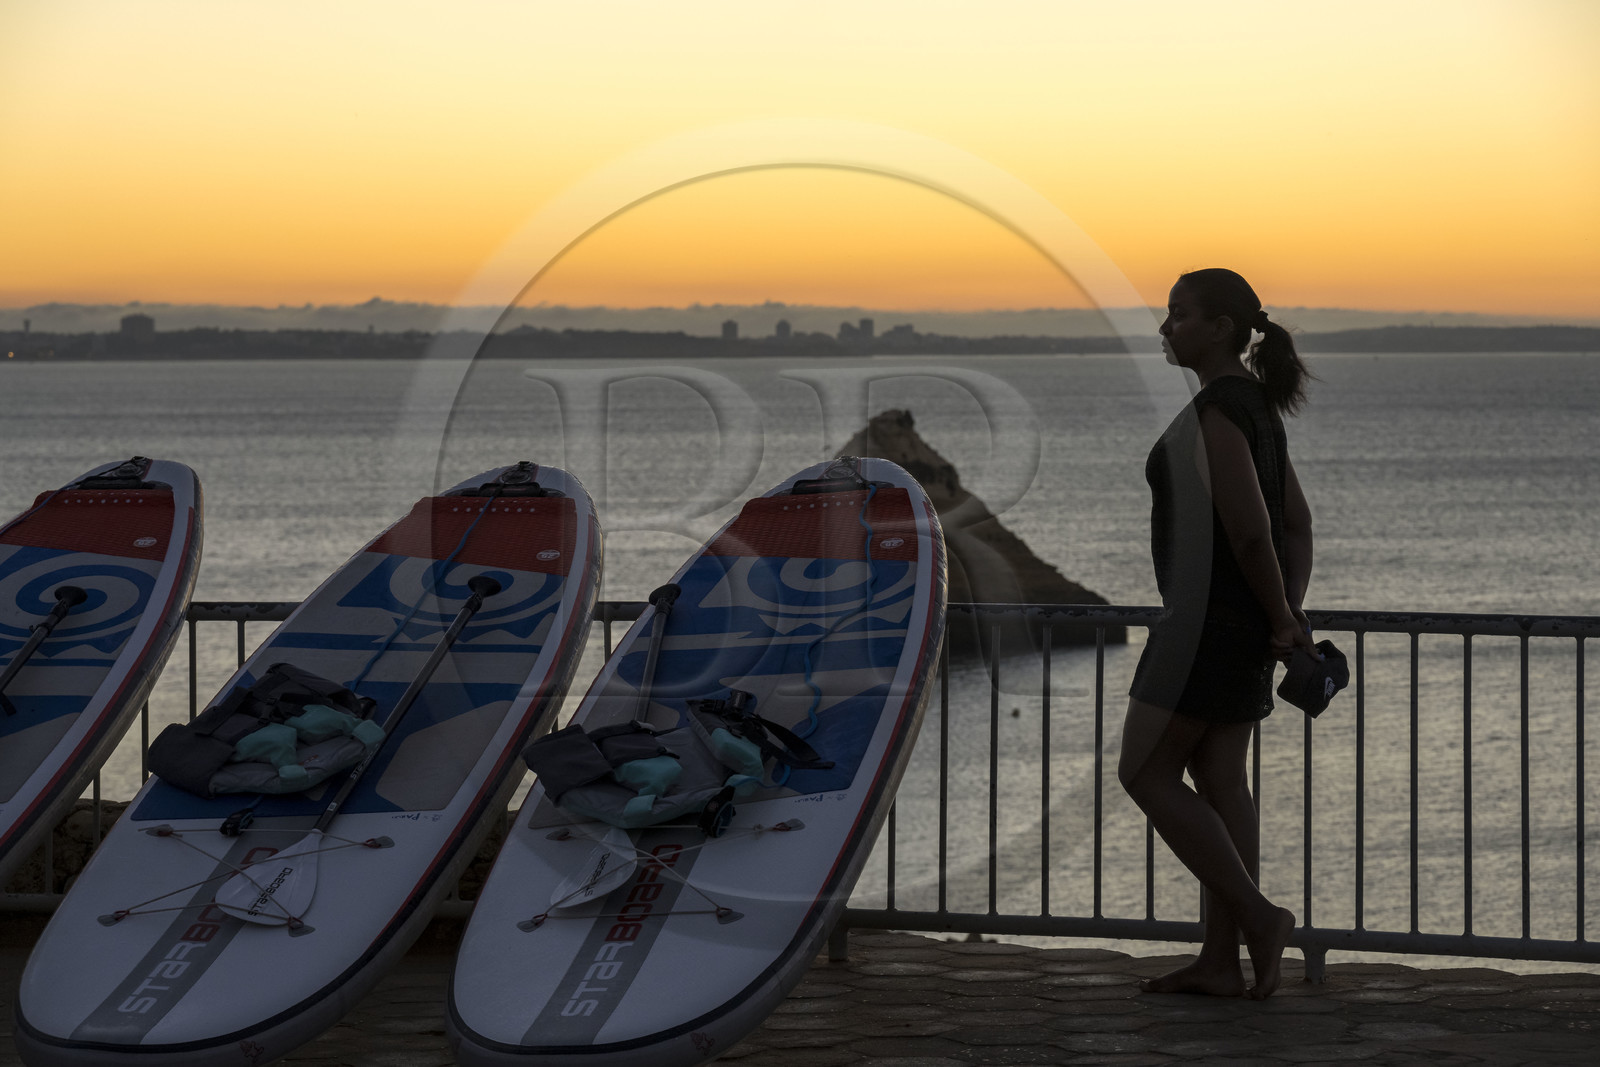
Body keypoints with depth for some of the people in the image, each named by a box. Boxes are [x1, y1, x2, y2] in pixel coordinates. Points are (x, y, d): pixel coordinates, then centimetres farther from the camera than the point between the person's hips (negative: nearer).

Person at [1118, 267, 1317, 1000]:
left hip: (1208, 615, -10)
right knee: (1219, 781, 10)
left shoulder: (1216, 410, -18)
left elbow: (1248, 530, -22)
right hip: (1245, 627, 10)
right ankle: (1221, 960, 11)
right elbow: (1297, 524, 17)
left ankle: (1256, 914, -3)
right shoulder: (1257, 408, 14)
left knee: (1145, 774, -2)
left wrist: (1280, 620, -11)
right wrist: (1291, 615, 9)